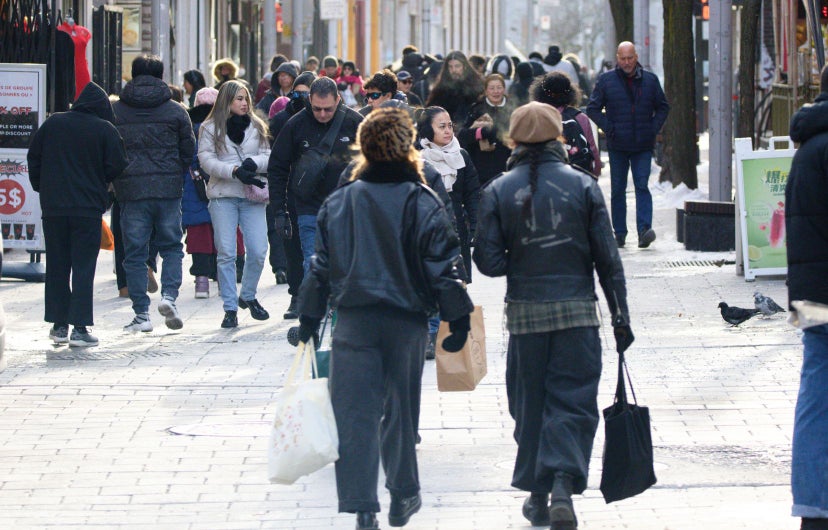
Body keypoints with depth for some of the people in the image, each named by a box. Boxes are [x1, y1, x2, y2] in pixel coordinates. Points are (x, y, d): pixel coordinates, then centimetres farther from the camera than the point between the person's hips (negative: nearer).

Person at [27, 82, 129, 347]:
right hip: (88, 206, -3)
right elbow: (116, 166, -7)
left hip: (52, 206, 3)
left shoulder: (52, 123, 5)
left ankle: (59, 324, 13)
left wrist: (42, 188, 18)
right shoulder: (106, 130, -6)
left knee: (57, 266, 11)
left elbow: (33, 158, 8)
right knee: (84, 266, 0)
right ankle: (80, 327, -6)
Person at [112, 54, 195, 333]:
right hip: (168, 189, 0)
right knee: (171, 246, 13)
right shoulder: (176, 111, 2)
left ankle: (141, 314, 3)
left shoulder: (114, 111, 2)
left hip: (131, 191, 0)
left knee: (134, 253, 5)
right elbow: (188, 152, 6)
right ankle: (169, 294, -9)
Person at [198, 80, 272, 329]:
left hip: (252, 196, 2)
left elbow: (269, 155, 8)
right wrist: (235, 171, -18)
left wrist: (254, 162, -14)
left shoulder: (257, 126, 12)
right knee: (226, 253, -3)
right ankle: (230, 308, 3)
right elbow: (206, 160, -6)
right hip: (223, 196, -2)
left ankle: (248, 296, 21)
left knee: (258, 250, -3)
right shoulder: (210, 128, 3)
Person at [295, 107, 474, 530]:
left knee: (355, 411, -2)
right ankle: (403, 494, 30)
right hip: (406, 320, 0)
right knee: (400, 406, 17)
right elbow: (443, 268, -7)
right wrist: (457, 320, 2)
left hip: (352, 320, 0)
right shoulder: (423, 204, -7)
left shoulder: (338, 203, 0)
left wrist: (309, 320, 14)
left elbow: (320, 267, 5)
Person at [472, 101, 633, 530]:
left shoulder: (498, 192, -3)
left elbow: (489, 262, -5)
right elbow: (607, 258, -1)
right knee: (573, 402, 2)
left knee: (530, 404, 13)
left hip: (525, 313, 1)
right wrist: (620, 317, 5)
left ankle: (537, 495, 18)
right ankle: (564, 484, -17)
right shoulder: (583, 186, -3)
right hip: (577, 311, -1)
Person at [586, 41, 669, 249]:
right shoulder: (606, 80, 2)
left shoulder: (650, 80, 7)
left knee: (642, 186, -10)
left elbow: (663, 107, 17)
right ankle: (619, 232, 11)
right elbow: (593, 108, 6)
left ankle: (644, 230, -19)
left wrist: (654, 128, 2)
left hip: (643, 146, 0)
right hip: (617, 146, 0)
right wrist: (608, 128, -5)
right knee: (617, 189, 5)